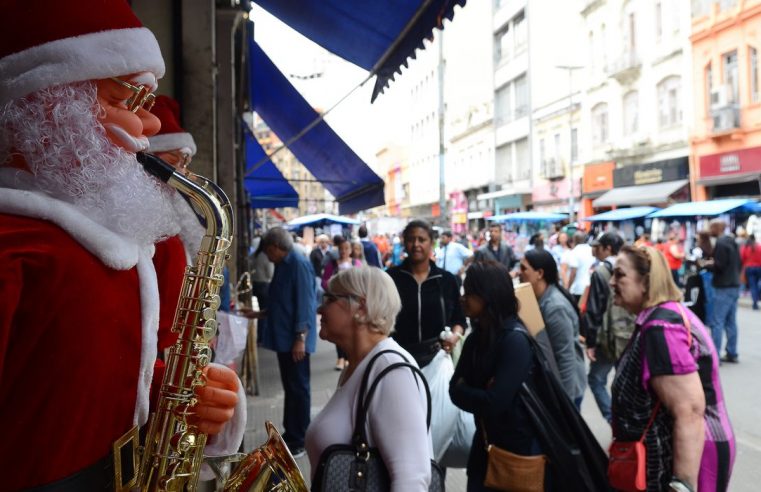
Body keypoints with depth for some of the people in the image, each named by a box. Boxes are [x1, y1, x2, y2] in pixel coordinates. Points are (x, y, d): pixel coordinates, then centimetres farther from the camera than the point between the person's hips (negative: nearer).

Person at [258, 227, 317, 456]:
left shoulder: (298, 264, -15)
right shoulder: (283, 265, 14)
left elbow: (305, 303, -20)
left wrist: (300, 338, -22)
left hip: (294, 339, -9)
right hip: (284, 338, 9)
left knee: (298, 388, 0)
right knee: (290, 387, 15)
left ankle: (300, 441, 10)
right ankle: (290, 434, 26)